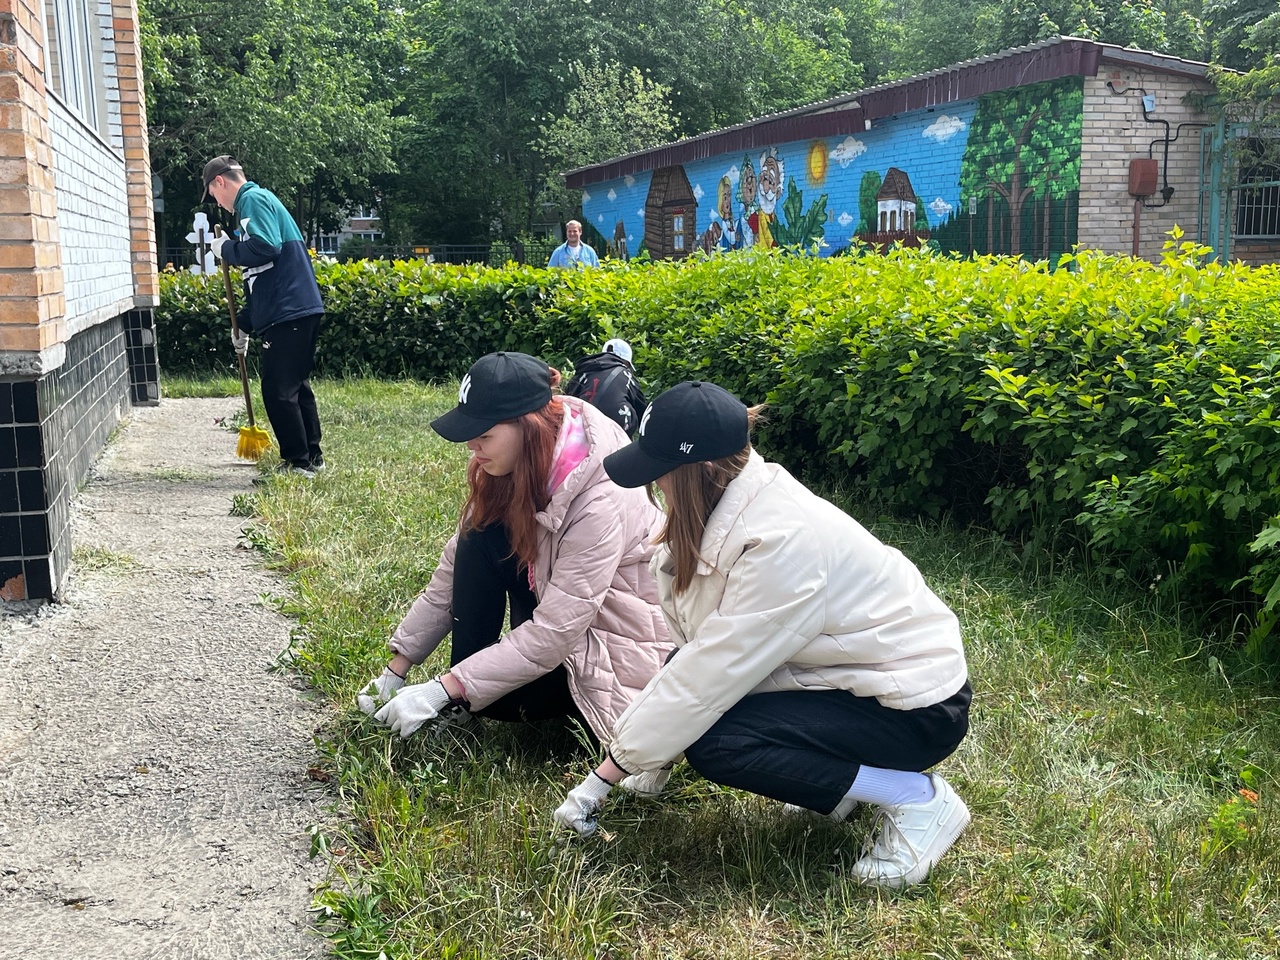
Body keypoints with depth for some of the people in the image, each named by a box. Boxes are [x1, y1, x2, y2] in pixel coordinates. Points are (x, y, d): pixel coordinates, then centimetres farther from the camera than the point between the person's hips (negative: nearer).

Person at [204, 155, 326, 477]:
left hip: (288, 313, -10)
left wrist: (227, 248, -7)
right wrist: (244, 324, 28)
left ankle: (298, 462, -1)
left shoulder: (253, 200, -6)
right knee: (297, 386, 16)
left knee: (278, 391, -6)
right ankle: (312, 456, 22)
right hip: (301, 309, 10)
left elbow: (265, 248, -24)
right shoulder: (258, 201, 25)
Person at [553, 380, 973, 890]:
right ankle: (840, 770, 12)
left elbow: (712, 673, -27)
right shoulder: (731, 505, -4)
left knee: (714, 742, -21)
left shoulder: (782, 542, -30)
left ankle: (917, 798, -8)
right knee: (680, 681, -2)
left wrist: (604, 777, -19)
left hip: (917, 706, -9)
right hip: (849, 671, 9)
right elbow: (695, 652, -3)